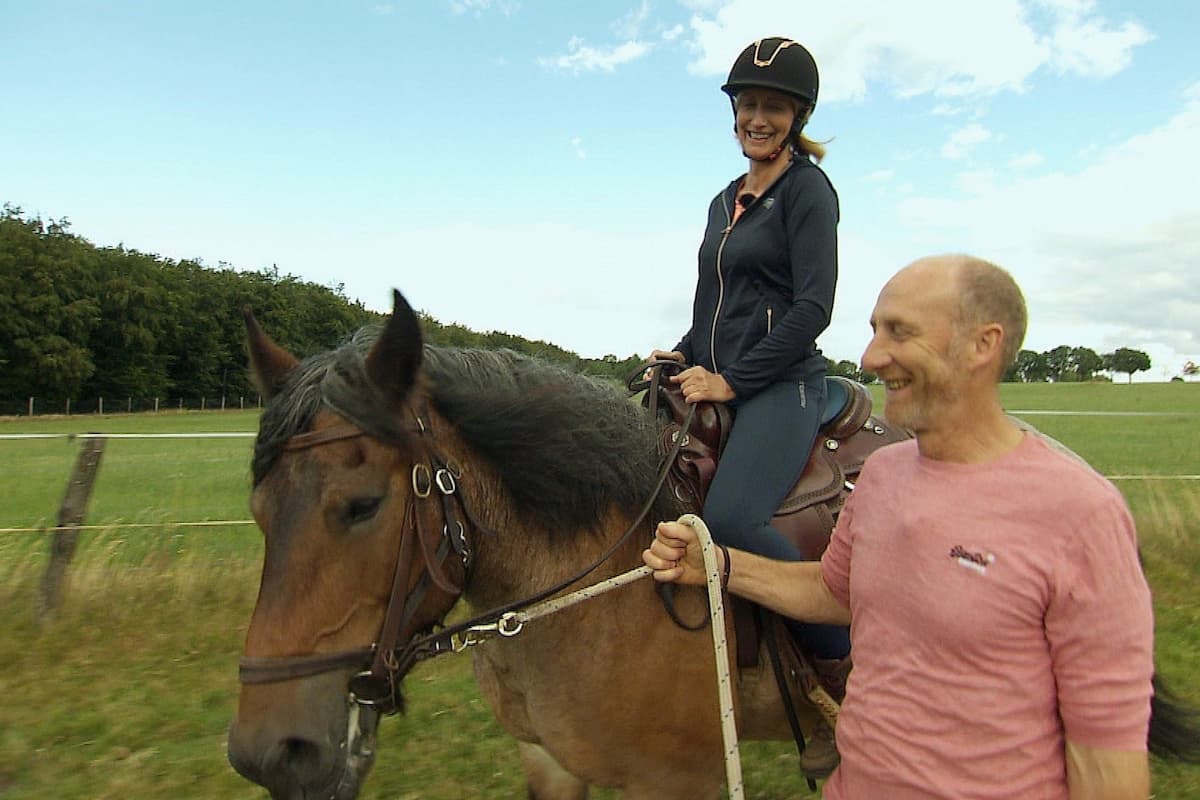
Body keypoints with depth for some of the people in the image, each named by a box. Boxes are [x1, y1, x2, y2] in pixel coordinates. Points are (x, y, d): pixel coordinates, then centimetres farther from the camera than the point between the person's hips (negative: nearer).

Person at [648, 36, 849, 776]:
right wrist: (684, 357, 6)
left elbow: (813, 307, -14)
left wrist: (731, 380, -16)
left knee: (729, 517, -28)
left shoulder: (808, 189, -4)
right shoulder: (724, 203, 19)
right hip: (717, 385, 9)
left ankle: (848, 669, -8)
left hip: (783, 384, -8)